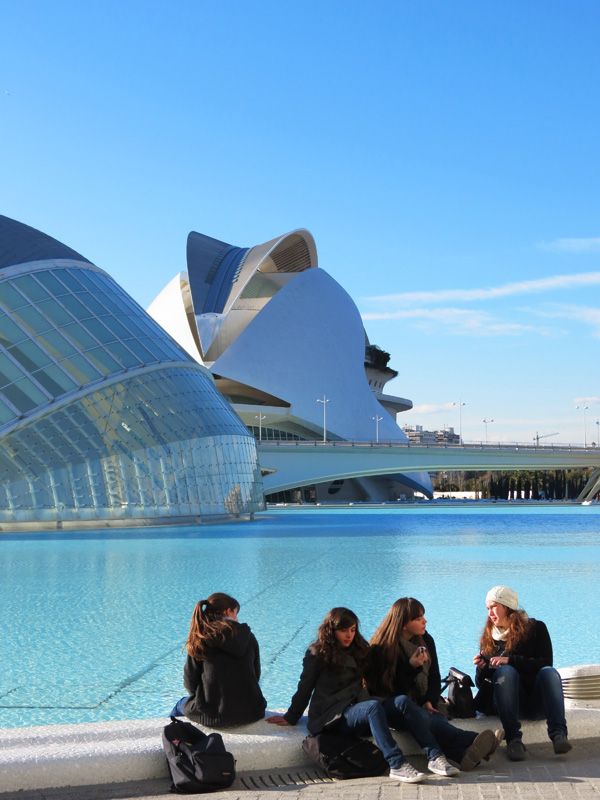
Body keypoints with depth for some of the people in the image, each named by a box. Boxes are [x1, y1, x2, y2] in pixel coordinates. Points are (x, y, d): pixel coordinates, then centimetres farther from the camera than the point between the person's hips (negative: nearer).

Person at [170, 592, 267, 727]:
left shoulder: (200, 640, -9)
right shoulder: (249, 637, -1)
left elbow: (190, 684, -5)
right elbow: (256, 676, 8)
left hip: (213, 716, -3)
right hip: (250, 714, 3)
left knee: (182, 705, 30)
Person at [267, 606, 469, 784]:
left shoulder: (358, 650, 20)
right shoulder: (317, 654, 3)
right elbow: (305, 688, 7)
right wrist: (291, 718, 8)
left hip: (359, 707, 6)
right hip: (334, 717, -6)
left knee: (402, 701, -22)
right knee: (373, 706, -36)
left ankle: (435, 756, -35)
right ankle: (397, 765, -51)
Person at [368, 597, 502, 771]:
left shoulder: (426, 641, 12)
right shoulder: (382, 648, -4)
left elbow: (435, 678, 15)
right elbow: (390, 689, -7)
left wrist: (430, 701, -4)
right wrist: (411, 667, -17)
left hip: (423, 705, 5)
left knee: (435, 719, -33)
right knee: (427, 719, -37)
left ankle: (463, 754, -61)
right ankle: (476, 742, -59)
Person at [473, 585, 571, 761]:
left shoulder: (536, 628, 8)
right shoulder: (488, 638, 14)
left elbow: (545, 663, -8)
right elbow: (482, 684, 11)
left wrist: (510, 660, -17)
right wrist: (482, 668, -11)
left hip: (536, 704, -1)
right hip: (508, 704, 1)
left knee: (549, 672, -29)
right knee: (505, 671, -29)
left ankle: (558, 733, -49)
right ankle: (513, 738, -43)